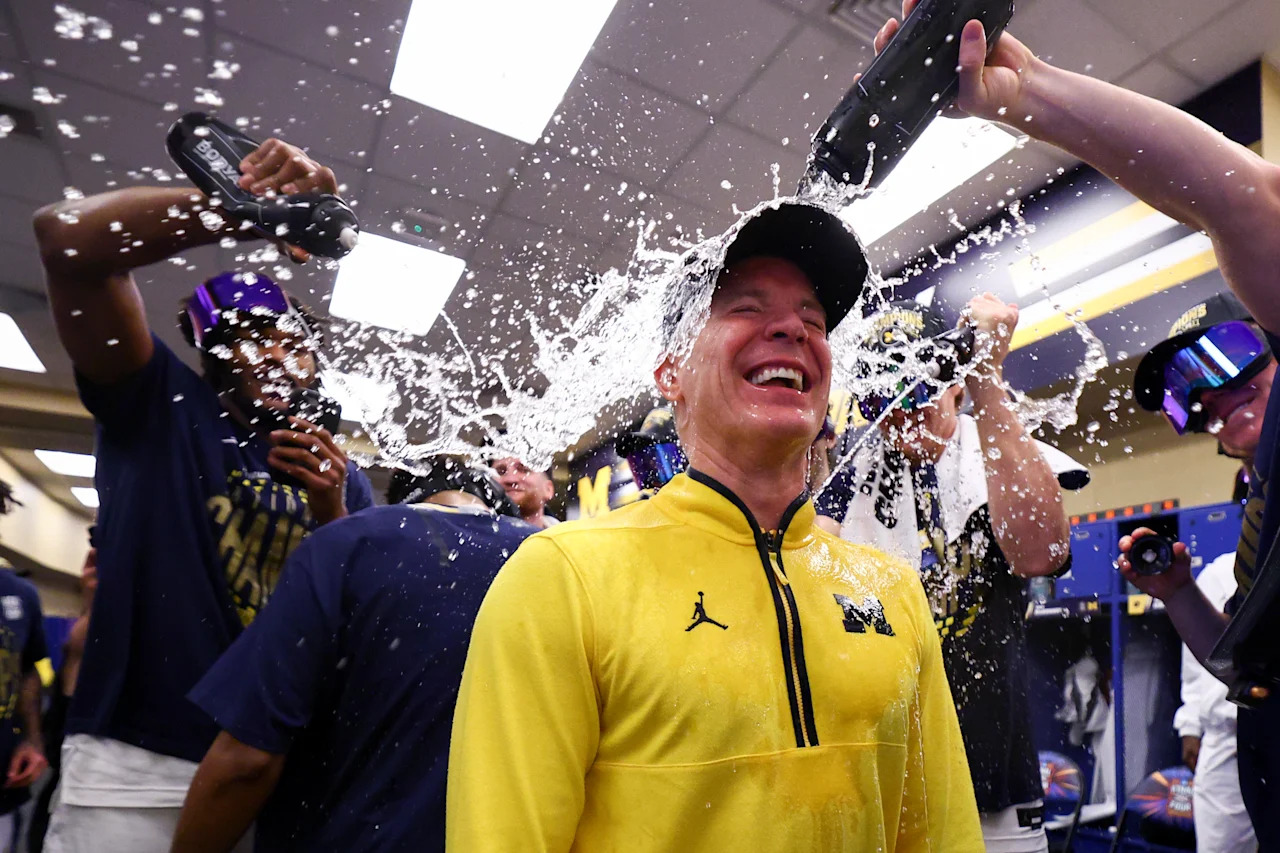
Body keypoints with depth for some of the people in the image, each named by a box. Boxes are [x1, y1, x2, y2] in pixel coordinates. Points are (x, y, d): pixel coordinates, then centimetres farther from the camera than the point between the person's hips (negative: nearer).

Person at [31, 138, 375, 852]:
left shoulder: (342, 479, 5)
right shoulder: (161, 405, -1)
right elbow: (69, 238, -14)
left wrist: (332, 517, -14)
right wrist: (245, 209, -27)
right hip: (132, 768, -2)